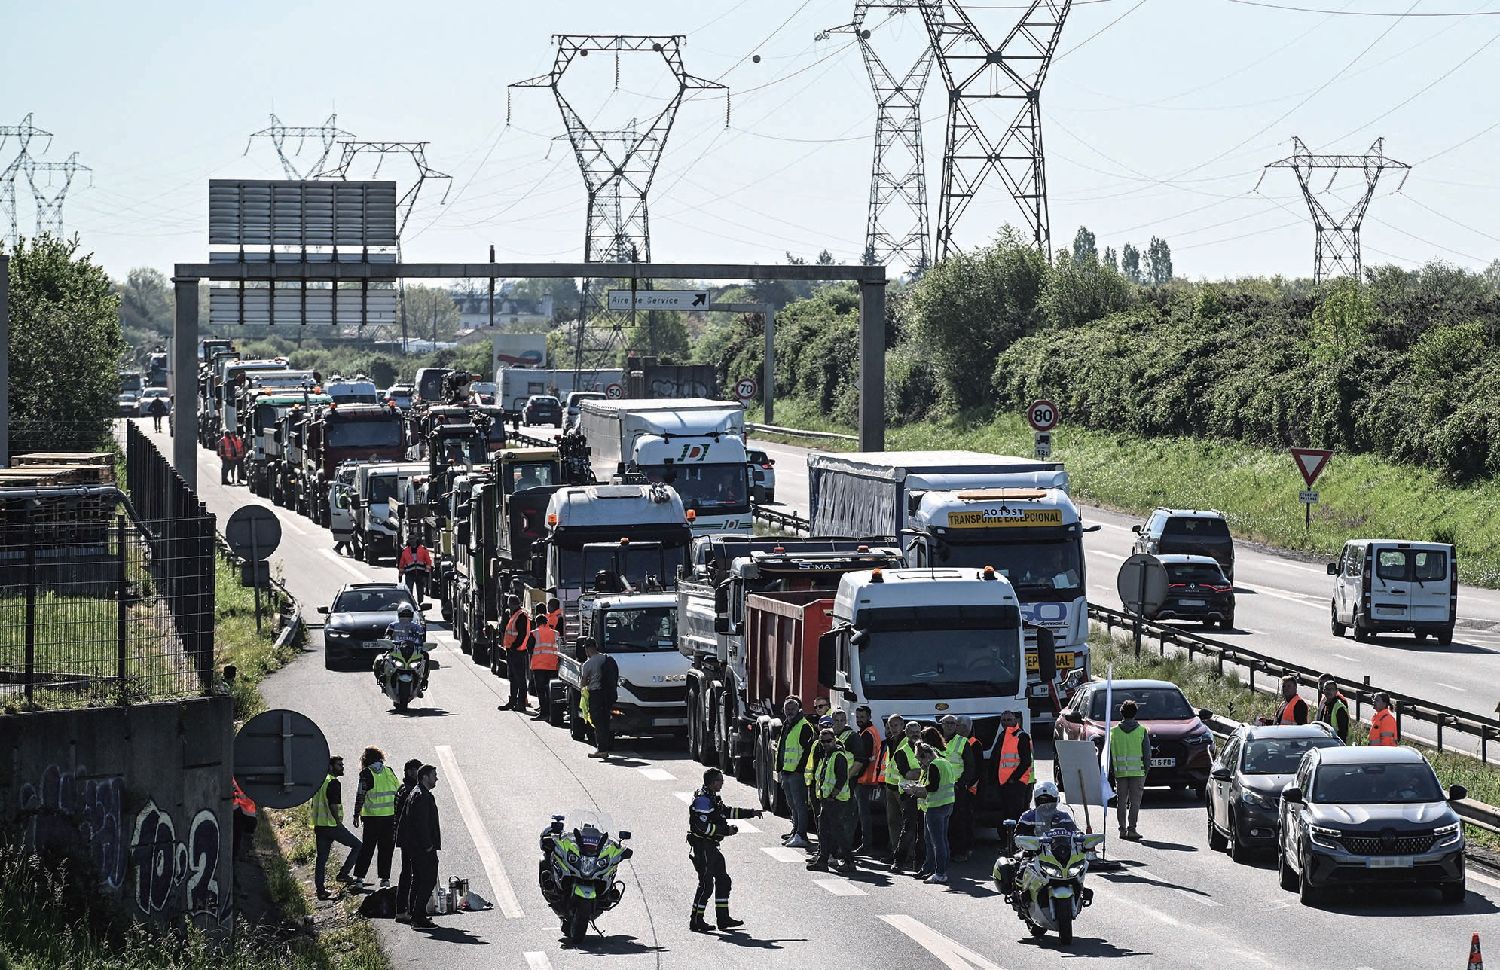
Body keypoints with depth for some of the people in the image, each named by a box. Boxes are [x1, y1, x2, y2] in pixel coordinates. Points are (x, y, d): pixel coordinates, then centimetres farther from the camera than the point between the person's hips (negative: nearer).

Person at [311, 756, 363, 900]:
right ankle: (343, 874, 2)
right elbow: (333, 805, -22)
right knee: (357, 846, 7)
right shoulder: (333, 783, -12)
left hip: (319, 825, 8)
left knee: (321, 858, 9)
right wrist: (339, 822, -15)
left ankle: (320, 890, 9)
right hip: (332, 825, -8)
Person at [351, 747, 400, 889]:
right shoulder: (389, 771, 7)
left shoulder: (366, 773, -4)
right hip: (390, 815, 2)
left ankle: (359, 877, 4)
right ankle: (385, 878, 5)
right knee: (386, 848, 8)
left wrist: (357, 814, -1)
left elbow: (360, 795, -7)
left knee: (367, 847, 6)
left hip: (372, 816, -2)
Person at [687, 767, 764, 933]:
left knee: (723, 880, 13)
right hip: (702, 846, -11)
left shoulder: (713, 798, 15)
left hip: (712, 847, 11)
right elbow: (703, 826, -24)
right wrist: (726, 830, -20)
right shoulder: (702, 800, -18)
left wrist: (751, 813, 22)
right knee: (706, 884, -8)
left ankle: (723, 919, 20)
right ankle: (696, 921, -2)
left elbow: (727, 812, 28)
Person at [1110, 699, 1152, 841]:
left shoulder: (1114, 731, 3)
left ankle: (1122, 829, 10)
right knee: (1135, 801, 1)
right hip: (1137, 771, -1)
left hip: (1120, 771, 2)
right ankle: (1131, 829, -6)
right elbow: (1147, 753, 0)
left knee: (1121, 801, 9)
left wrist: (1111, 772, 10)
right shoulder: (1142, 731, -2)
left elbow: (1109, 753, 4)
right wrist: (1146, 769, 9)